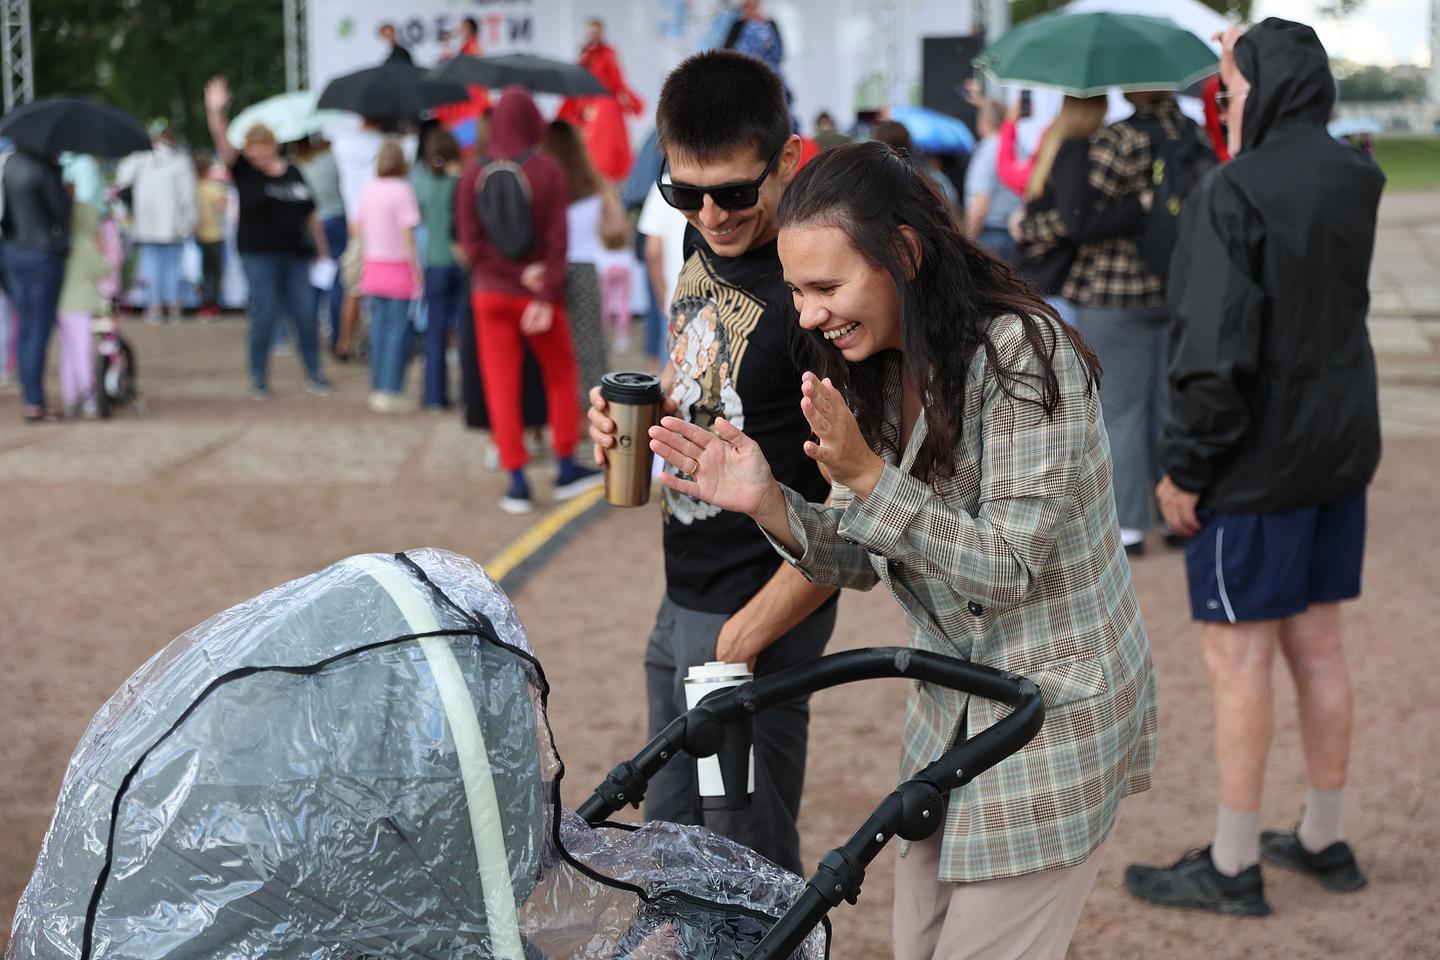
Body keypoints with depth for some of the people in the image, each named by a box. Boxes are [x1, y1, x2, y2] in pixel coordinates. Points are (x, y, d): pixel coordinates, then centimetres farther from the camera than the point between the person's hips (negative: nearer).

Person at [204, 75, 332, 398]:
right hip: (258, 254, -3)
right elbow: (223, 143, -14)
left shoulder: (293, 174, 9)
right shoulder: (245, 171, 1)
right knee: (264, 316, -2)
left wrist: (321, 247, 19)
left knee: (305, 314, 2)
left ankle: (314, 375, 13)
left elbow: (310, 214, 16)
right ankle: (258, 379, 9)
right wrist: (215, 112, -29)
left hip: (295, 255, 3)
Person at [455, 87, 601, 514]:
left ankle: (518, 482, 2)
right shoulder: (549, 170, -8)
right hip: (539, 296, -1)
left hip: (490, 292, 1)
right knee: (561, 375, 17)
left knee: (502, 387, 4)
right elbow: (556, 238, -14)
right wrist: (545, 296, -14)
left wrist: (516, 271, -12)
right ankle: (566, 469, 20)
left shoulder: (473, 175, -3)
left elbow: (470, 242, -10)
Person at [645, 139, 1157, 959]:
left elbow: (1005, 569, -23)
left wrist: (868, 477, -30)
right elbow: (867, 562, 4)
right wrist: (769, 503, -14)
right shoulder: (881, 370, 3)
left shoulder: (1021, 355, -21)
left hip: (1053, 717, -8)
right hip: (950, 709, 8)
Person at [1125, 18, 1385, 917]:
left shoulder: (1234, 192, -18)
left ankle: (1233, 867, 8)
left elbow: (1214, 349, -22)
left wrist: (1186, 465, -13)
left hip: (1256, 463, -7)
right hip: (1341, 449, 8)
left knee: (1239, 655, 0)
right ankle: (1325, 839, 25)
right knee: (1317, 645, 15)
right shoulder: (1355, 179, 4)